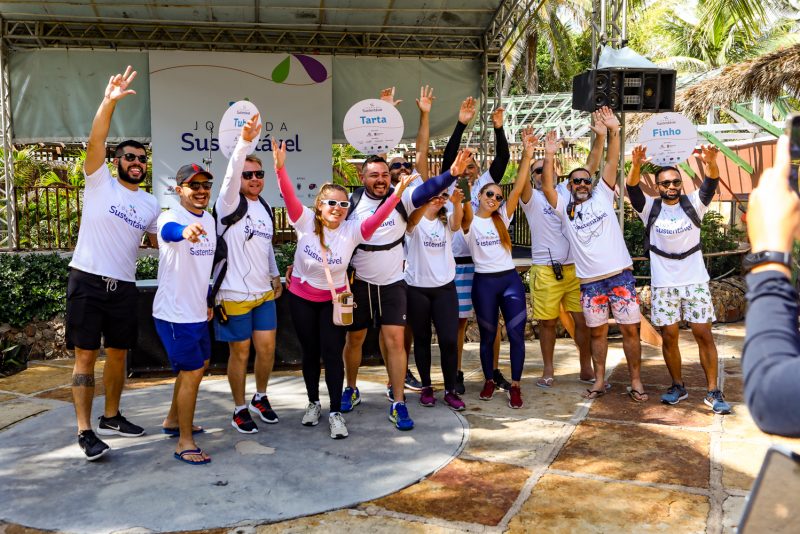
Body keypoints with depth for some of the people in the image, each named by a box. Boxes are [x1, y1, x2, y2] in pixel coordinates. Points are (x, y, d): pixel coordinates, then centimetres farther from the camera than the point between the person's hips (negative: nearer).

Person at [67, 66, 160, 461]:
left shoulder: (150, 204, 13)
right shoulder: (100, 183, 0)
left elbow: (161, 243, 19)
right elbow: (95, 142, -15)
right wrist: (109, 101, -28)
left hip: (124, 287, 5)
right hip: (87, 281, -5)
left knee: (118, 354, 12)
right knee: (86, 355, -2)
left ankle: (111, 418, 27)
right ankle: (85, 431, 3)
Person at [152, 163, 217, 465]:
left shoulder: (209, 220, 8)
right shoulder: (171, 217, -17)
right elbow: (167, 230, -44)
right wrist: (184, 231, -67)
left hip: (197, 311, 9)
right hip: (174, 313, -9)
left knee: (199, 365, 21)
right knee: (192, 372, -8)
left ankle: (174, 419, 41)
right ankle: (184, 443, 5)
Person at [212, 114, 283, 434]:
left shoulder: (265, 208, 11)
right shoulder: (230, 204, -11)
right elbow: (231, 175, -31)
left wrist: (275, 275, 19)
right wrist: (245, 141, -44)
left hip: (264, 292, 6)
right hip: (235, 294, -6)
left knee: (267, 348, 11)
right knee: (240, 353, 5)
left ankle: (260, 399, 33)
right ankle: (240, 409, 21)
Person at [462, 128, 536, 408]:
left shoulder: (503, 217, 7)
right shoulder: (470, 222, -1)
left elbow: (518, 188, -3)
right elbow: (464, 204, -23)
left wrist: (527, 154, -13)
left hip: (510, 279, 2)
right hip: (484, 282, -2)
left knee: (516, 334, -2)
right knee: (487, 336, 10)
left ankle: (515, 386, 10)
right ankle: (489, 381, 28)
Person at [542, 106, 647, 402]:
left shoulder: (602, 197, 6)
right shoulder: (565, 208, 7)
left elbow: (612, 163, -2)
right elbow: (547, 187, -7)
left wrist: (613, 131, -11)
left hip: (620, 274, -1)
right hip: (589, 280, 1)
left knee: (630, 329, 2)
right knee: (597, 331, 10)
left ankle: (636, 381, 13)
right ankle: (600, 381, 22)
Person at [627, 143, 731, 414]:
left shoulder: (693, 204, 1)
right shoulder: (650, 208, 0)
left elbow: (711, 185, -17)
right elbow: (632, 188, -17)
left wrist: (711, 164, -40)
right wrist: (636, 166, -39)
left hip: (695, 280, 0)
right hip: (663, 283, 0)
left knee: (703, 333, -1)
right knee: (669, 336, 4)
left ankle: (713, 391, 8)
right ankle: (678, 386, 20)